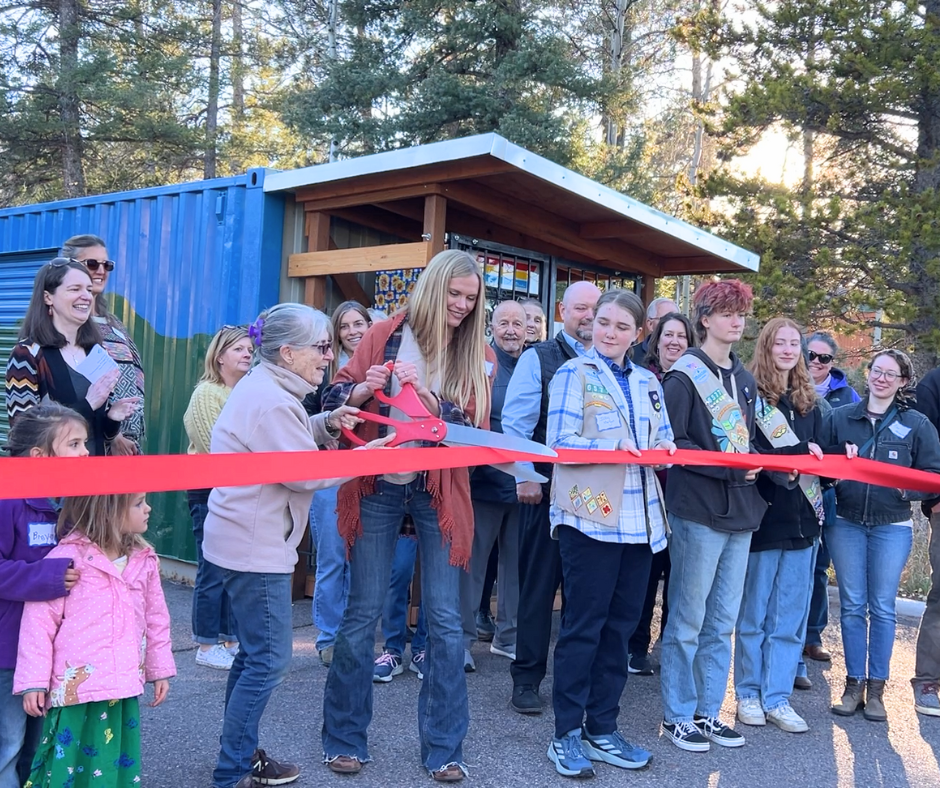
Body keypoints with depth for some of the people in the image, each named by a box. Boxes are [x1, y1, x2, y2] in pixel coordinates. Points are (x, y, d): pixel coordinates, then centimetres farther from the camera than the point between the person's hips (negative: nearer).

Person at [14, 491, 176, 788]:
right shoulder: (68, 557, -12)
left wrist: (160, 670, 16)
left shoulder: (145, 560, 6)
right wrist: (33, 681, -11)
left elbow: (155, 617, 14)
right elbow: (39, 620, -10)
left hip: (122, 688, 5)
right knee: (67, 764, 2)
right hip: (75, 687, -5)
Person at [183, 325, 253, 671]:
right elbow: (213, 447, -12)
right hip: (210, 490, -6)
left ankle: (229, 640, 22)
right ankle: (207, 647, 11)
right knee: (213, 573, -1)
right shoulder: (207, 393, -8)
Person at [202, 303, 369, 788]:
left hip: (248, 541, 11)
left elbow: (289, 439, 20)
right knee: (269, 660, -4)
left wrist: (326, 423, 2)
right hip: (254, 547, -11)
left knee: (254, 653, 17)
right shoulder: (270, 401, -21)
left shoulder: (266, 387, 10)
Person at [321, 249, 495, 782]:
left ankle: (444, 748, 18)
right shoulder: (385, 335, 0)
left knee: (446, 622, 3)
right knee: (363, 614, 6)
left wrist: (425, 393, -21)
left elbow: (474, 427, -7)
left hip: (440, 493, 1)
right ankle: (345, 739, 22)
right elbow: (335, 398, 3)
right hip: (377, 488, -1)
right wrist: (362, 390, -19)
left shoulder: (478, 354, 2)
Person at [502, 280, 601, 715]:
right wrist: (524, 476, -12)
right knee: (538, 585, 4)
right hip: (548, 489, -3)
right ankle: (526, 678, 14)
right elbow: (516, 422, -5)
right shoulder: (538, 358, 2)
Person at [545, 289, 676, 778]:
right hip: (589, 516, -6)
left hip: (639, 518, 6)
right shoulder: (573, 374, -1)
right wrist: (611, 445, -22)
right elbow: (559, 442, -10)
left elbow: (663, 437, 19)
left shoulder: (647, 383, 17)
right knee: (583, 625, -1)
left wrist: (664, 447, -3)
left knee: (620, 626, 11)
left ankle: (602, 729, 23)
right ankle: (567, 734, 11)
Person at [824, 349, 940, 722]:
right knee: (852, 605, 6)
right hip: (845, 524, 1)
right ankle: (854, 685, 15)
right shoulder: (839, 418, 6)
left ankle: (876, 688, 15)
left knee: (882, 607, 5)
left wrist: (908, 488, -18)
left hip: (892, 527, -1)